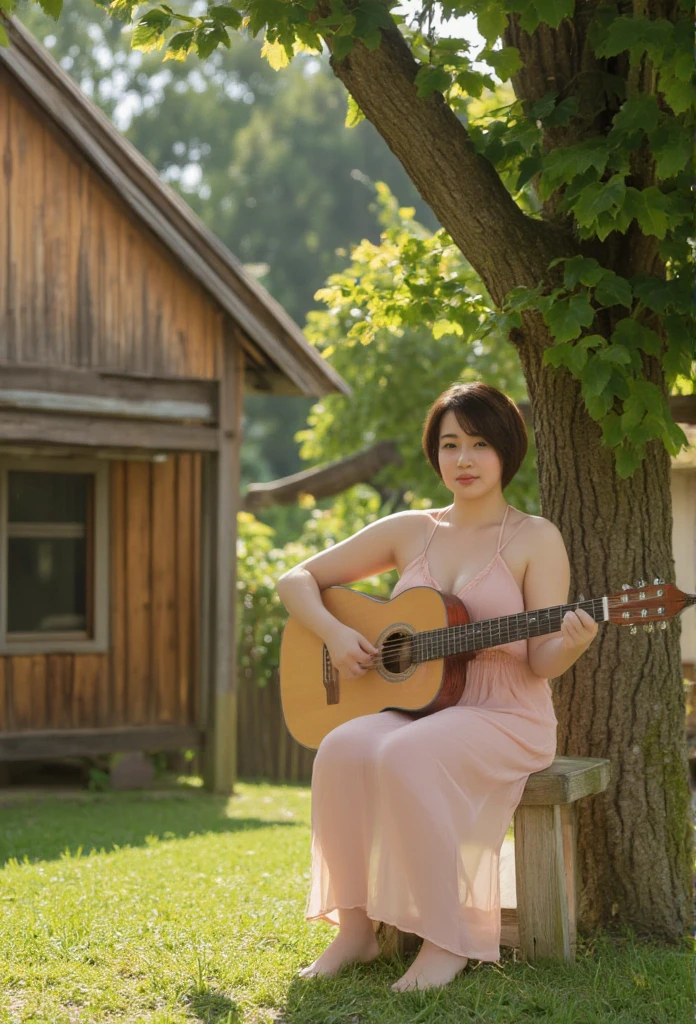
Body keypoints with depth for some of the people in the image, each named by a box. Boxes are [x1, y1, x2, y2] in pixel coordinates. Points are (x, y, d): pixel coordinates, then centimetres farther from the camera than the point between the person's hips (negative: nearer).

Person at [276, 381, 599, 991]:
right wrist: (333, 633, -5)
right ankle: (356, 929, -17)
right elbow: (297, 581, 14)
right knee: (343, 750, -29)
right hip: (414, 709, 4)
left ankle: (448, 942, -23)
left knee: (404, 757, -35)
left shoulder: (535, 539, 0)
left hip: (507, 719, -4)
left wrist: (573, 643, -29)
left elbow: (542, 663, -7)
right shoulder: (409, 531, 11)